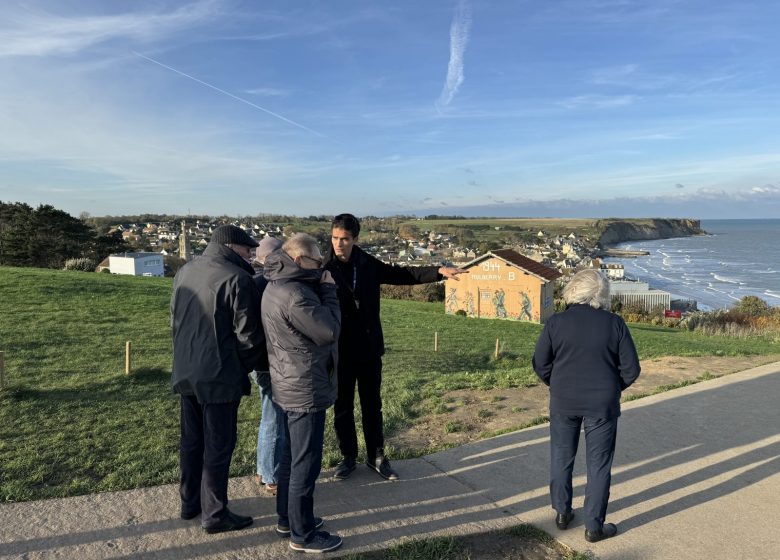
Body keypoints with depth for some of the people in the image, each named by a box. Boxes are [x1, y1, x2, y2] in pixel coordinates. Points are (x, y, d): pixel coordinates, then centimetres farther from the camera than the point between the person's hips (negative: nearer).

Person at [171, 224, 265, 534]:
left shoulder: (185, 271, 8)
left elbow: (175, 321, 16)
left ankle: (190, 502, 32)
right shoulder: (237, 279, -18)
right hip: (220, 377, -8)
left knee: (191, 441, 19)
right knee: (218, 446, 4)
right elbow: (248, 335, -15)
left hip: (186, 373, 8)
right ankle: (214, 514, 15)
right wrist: (247, 367, 2)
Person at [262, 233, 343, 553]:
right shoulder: (294, 293, -25)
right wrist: (328, 291, -12)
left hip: (290, 385, 11)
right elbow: (329, 331, -20)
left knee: (291, 457, 21)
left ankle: (288, 519, 35)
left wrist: (320, 290, 3)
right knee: (306, 464, 2)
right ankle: (302, 535, 15)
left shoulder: (277, 287, 10)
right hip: (306, 389, -11)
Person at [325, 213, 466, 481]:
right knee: (343, 407, 12)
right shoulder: (324, 269, -12)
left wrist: (438, 271, -2)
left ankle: (376, 456, 31)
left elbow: (402, 274, 7)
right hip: (340, 352, -3)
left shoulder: (368, 264, 0)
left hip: (369, 349, 3)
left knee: (372, 405, 15)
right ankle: (348, 457, 30)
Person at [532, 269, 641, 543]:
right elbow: (631, 368, -4)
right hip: (602, 405, -1)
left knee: (561, 457, 18)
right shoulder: (614, 323, -8)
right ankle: (594, 526, 18)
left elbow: (540, 363, -4)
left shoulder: (556, 322, -8)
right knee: (598, 464, 11)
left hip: (563, 402, 1)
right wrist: (612, 389, 12)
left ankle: (562, 512, 29)